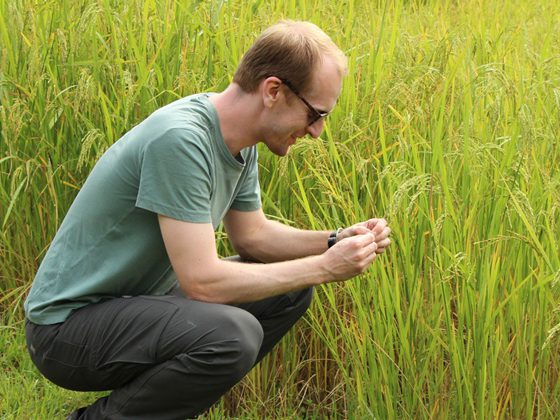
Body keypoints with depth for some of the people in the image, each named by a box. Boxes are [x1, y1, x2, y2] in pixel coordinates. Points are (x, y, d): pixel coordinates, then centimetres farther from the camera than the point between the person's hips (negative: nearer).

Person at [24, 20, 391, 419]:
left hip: (141, 297, 9)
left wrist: (337, 241, -2)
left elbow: (251, 234, 14)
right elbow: (202, 281, -28)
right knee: (233, 333, -32)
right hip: (69, 322, -9)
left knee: (290, 291, 6)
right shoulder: (180, 139, -27)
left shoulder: (240, 143, 1)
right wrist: (324, 267, -20)